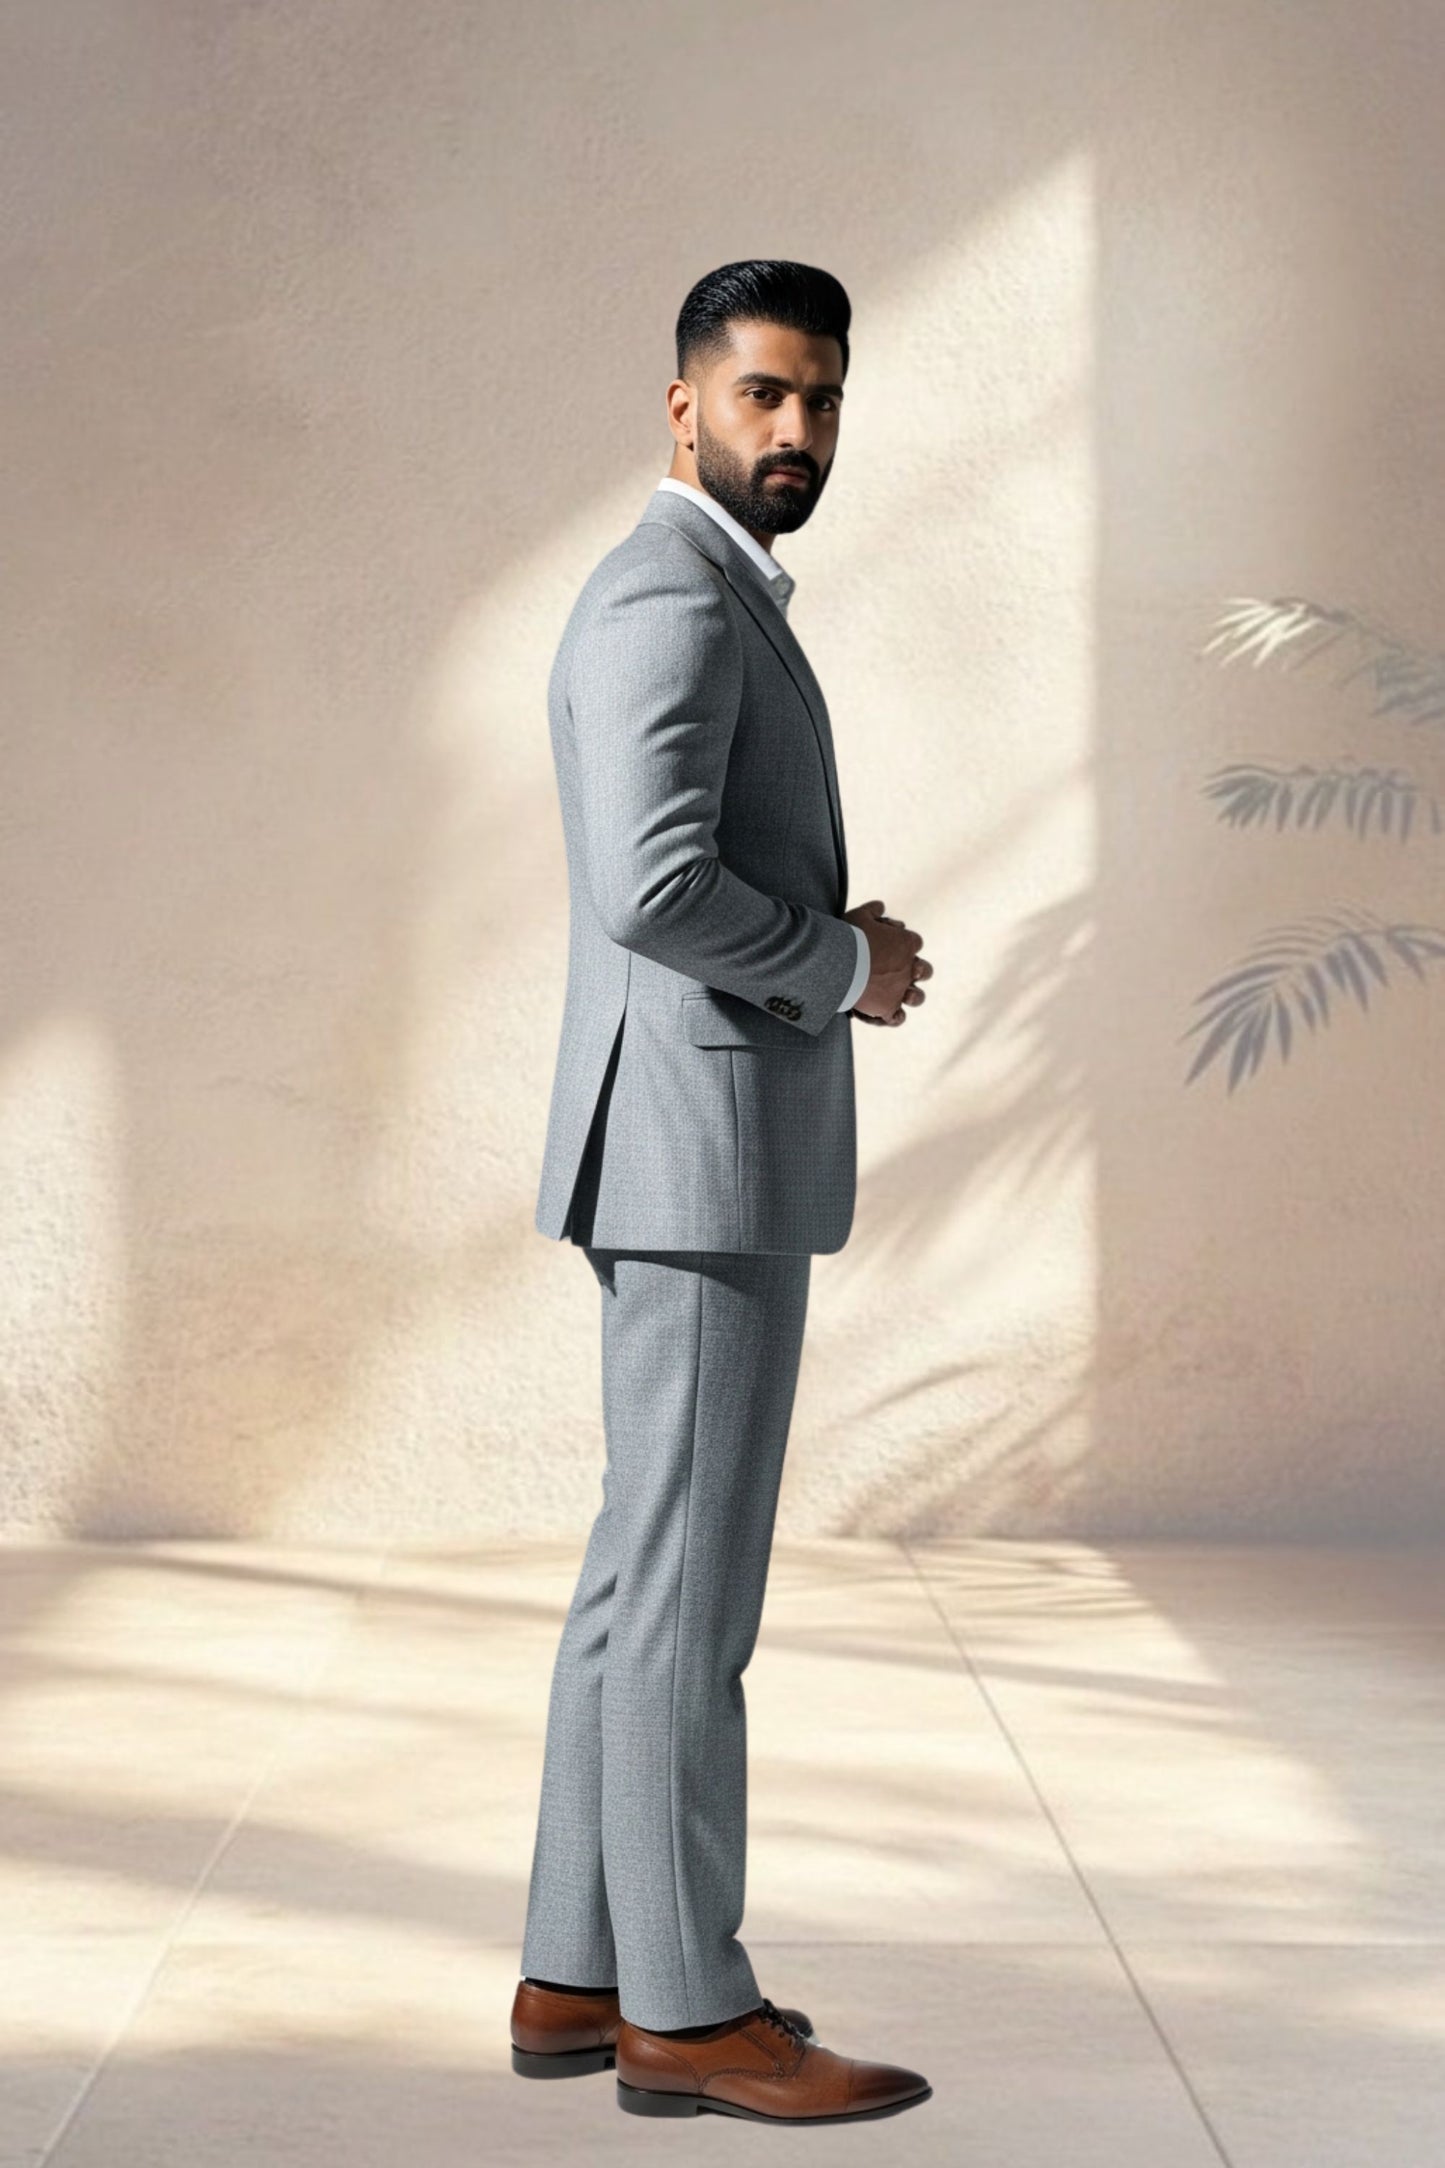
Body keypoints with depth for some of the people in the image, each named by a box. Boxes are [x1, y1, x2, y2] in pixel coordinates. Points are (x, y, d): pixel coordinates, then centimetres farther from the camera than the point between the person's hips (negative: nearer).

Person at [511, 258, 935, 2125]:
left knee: (651, 1580, 12)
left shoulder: (712, 608, 21)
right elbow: (652, 889, -26)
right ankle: (686, 2012, 4)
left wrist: (837, 956, 9)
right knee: (687, 1589, -4)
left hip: (716, 1155, 11)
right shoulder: (669, 598, -13)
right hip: (706, 1155, -11)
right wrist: (848, 964, -10)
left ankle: (583, 1976, 19)